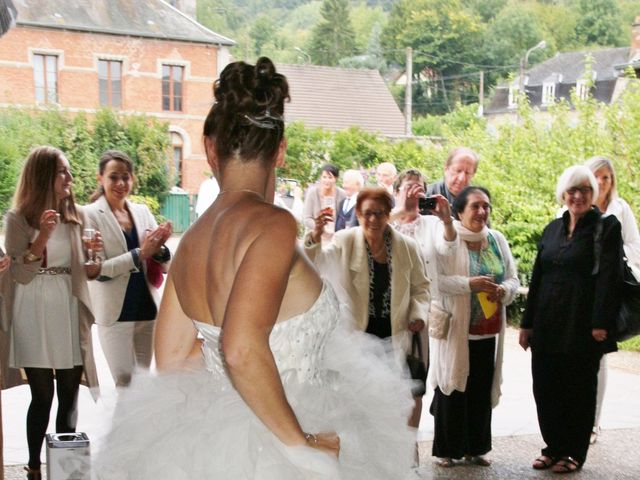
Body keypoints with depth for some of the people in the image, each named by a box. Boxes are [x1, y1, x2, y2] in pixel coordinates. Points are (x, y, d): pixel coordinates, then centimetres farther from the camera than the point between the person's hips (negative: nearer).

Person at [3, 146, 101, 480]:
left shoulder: (76, 217, 8)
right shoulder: (18, 219, -2)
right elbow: (20, 275, -10)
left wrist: (94, 260, -8)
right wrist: (42, 237, -21)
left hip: (69, 314, 3)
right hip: (35, 316, -3)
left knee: (69, 397, 5)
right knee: (42, 396, 0)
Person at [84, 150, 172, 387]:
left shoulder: (143, 212, 8)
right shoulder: (91, 214, -6)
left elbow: (166, 266, 8)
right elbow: (97, 270, -14)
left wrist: (158, 248, -13)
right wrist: (140, 254, -20)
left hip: (148, 309, 5)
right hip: (116, 313, -5)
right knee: (125, 381, -6)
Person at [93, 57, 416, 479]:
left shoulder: (191, 240, 2)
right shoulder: (272, 223, -19)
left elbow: (172, 359, 9)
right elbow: (242, 351, -30)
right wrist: (300, 441, -19)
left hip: (210, 435, 7)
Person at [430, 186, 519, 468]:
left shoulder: (497, 239, 9)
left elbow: (513, 278, 11)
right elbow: (434, 278, -15)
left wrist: (503, 290, -11)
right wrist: (469, 284, -24)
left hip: (488, 330, 5)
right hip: (455, 329, -5)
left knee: (481, 390, 9)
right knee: (452, 388, 2)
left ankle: (475, 447, 23)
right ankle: (446, 449, 15)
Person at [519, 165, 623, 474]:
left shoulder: (606, 227, -4)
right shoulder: (553, 229, 12)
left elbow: (610, 277, -12)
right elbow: (537, 277, 13)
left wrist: (601, 324, -19)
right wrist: (527, 323, 10)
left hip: (582, 327, -5)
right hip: (548, 325, 5)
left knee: (578, 390, 6)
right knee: (546, 387, 8)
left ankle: (574, 453, 20)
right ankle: (554, 447, 23)